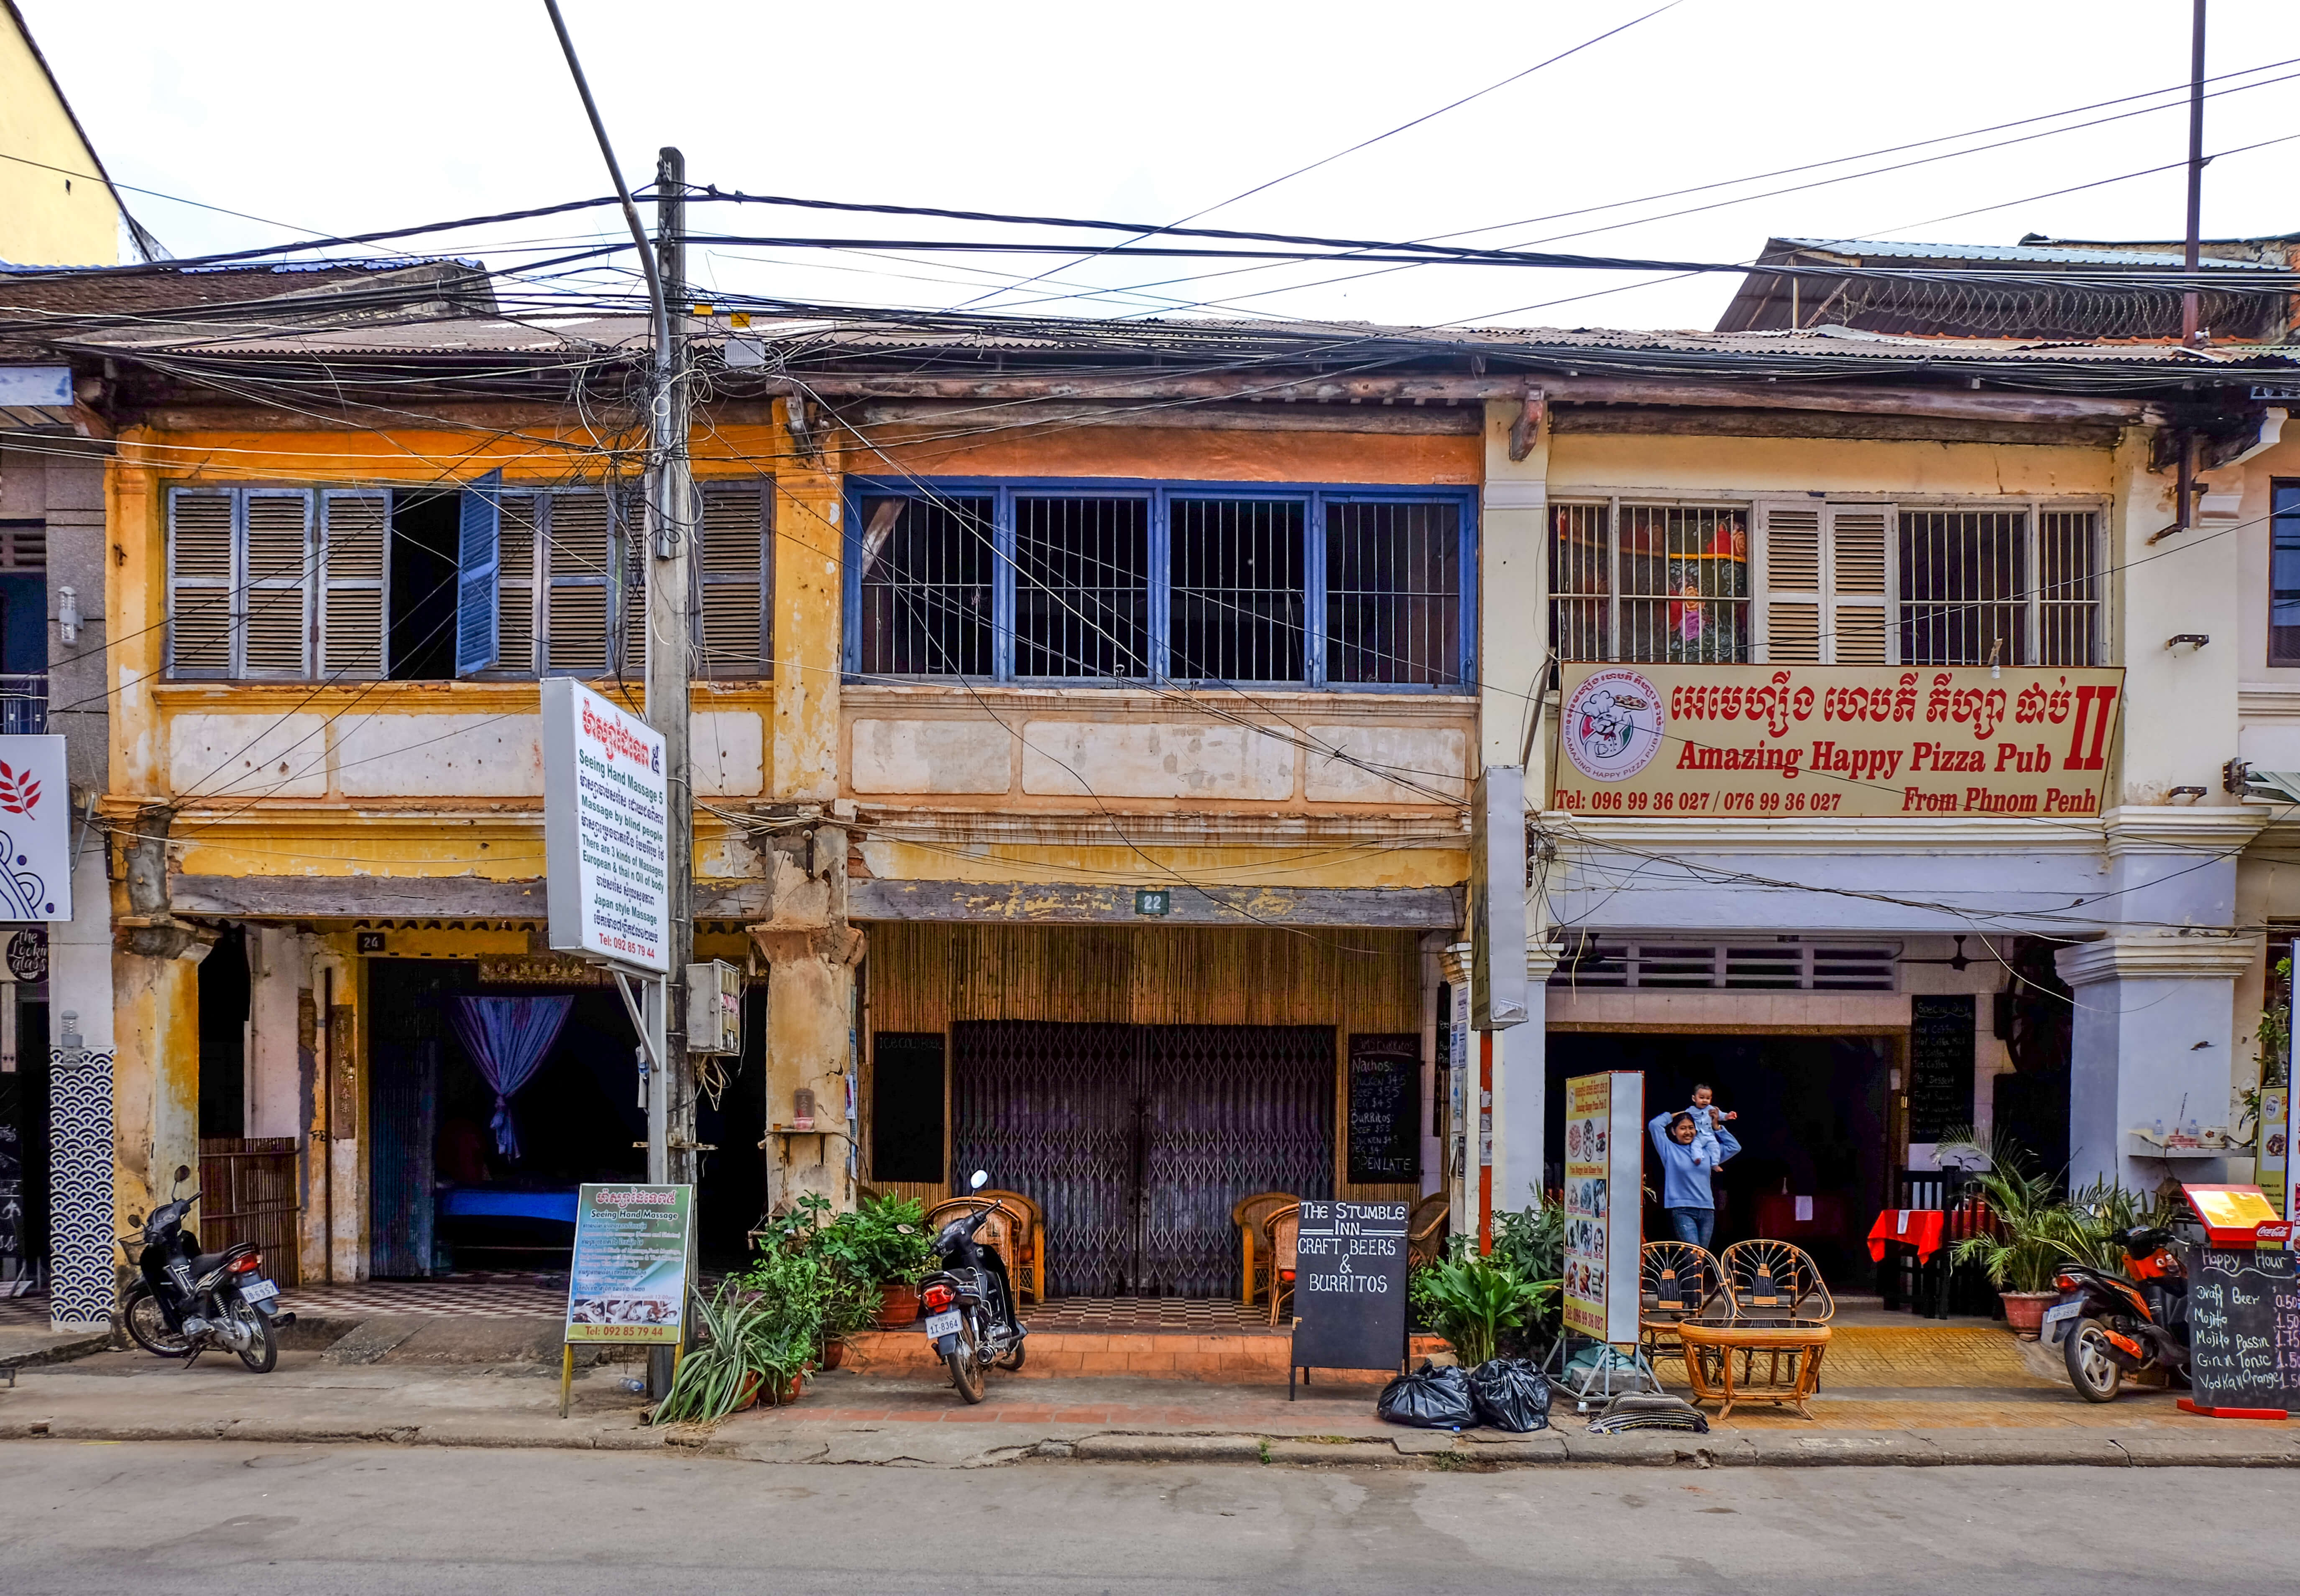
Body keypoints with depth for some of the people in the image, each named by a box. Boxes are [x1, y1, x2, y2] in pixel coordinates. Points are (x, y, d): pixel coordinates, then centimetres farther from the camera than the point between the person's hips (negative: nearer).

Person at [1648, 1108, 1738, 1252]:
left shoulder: (1706, 1151, 18)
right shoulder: (1669, 1149, 6)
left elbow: (1735, 1147, 25)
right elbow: (1655, 1125, -5)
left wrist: (1717, 1128, 17)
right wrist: (1673, 1116, 11)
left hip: (1707, 1211, 5)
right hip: (1682, 1211, -5)